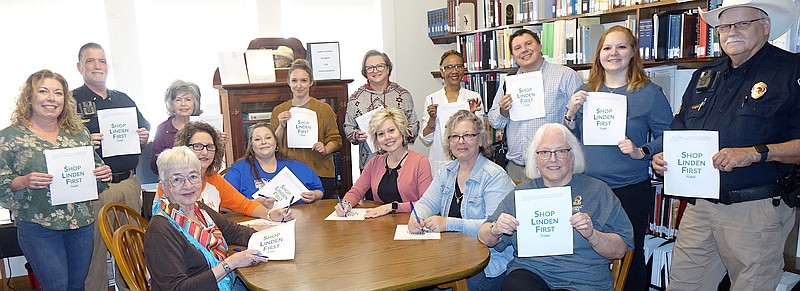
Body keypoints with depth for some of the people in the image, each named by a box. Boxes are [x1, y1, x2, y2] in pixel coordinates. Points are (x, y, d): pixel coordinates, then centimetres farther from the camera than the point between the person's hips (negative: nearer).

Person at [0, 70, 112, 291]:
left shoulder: (79, 133, 8)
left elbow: (95, 169, 15)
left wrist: (103, 173, -6)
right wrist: (24, 182, -23)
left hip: (82, 223, 4)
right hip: (38, 227, -3)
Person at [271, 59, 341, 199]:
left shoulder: (324, 109, 3)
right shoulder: (279, 111, 10)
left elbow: (335, 140, 4)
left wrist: (325, 149, -16)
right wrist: (281, 126, -7)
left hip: (320, 173, -1)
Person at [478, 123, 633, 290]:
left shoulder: (598, 191, 10)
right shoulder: (522, 192, 15)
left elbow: (620, 250, 4)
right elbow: (484, 238, 12)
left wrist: (592, 235, -15)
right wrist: (495, 230, -10)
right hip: (528, 272, 1)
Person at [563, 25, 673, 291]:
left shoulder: (650, 93, -2)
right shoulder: (585, 92, 8)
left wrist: (640, 152, -18)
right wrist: (571, 113, -7)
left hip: (631, 190, -3)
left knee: (630, 257, 8)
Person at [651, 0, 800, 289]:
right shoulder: (705, 76, 14)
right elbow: (680, 130, 20)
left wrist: (756, 153, -23)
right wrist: (665, 156, 2)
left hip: (757, 210, -5)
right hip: (699, 207, 5)